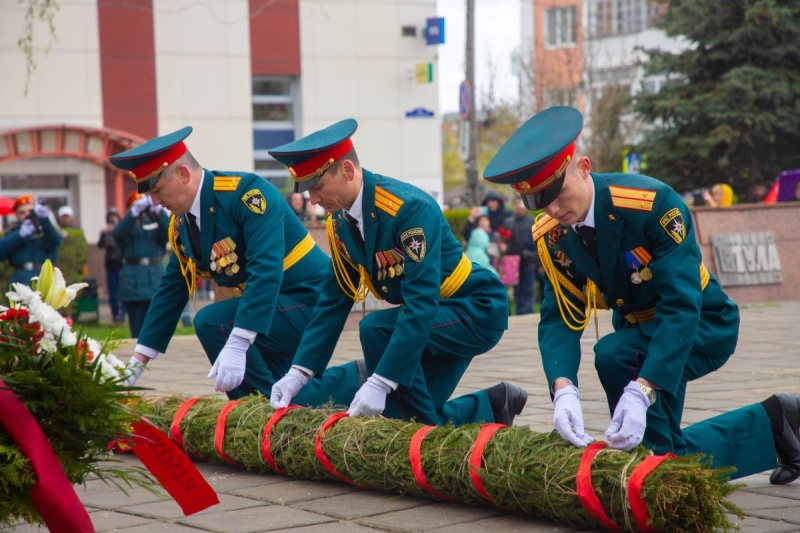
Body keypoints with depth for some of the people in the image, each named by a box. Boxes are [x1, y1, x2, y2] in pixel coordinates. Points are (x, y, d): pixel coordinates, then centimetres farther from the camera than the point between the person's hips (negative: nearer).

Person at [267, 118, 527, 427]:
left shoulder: (410, 207, -28)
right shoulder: (339, 223, -3)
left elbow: (421, 304, -33)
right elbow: (333, 301, 1)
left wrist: (380, 383, -38)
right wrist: (299, 373, -9)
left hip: (477, 311, -8)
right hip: (434, 320, 8)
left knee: (376, 329, -29)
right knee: (399, 413, -4)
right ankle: (492, 406, 16)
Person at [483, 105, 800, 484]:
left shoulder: (652, 202, -32)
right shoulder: (551, 235, -13)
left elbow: (681, 307, -37)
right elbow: (559, 318, -17)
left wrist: (641, 391, -47)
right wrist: (563, 389, -38)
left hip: (700, 325, -7)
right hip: (637, 330, 7)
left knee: (614, 355, -34)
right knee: (670, 452, 3)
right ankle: (769, 424, 18)